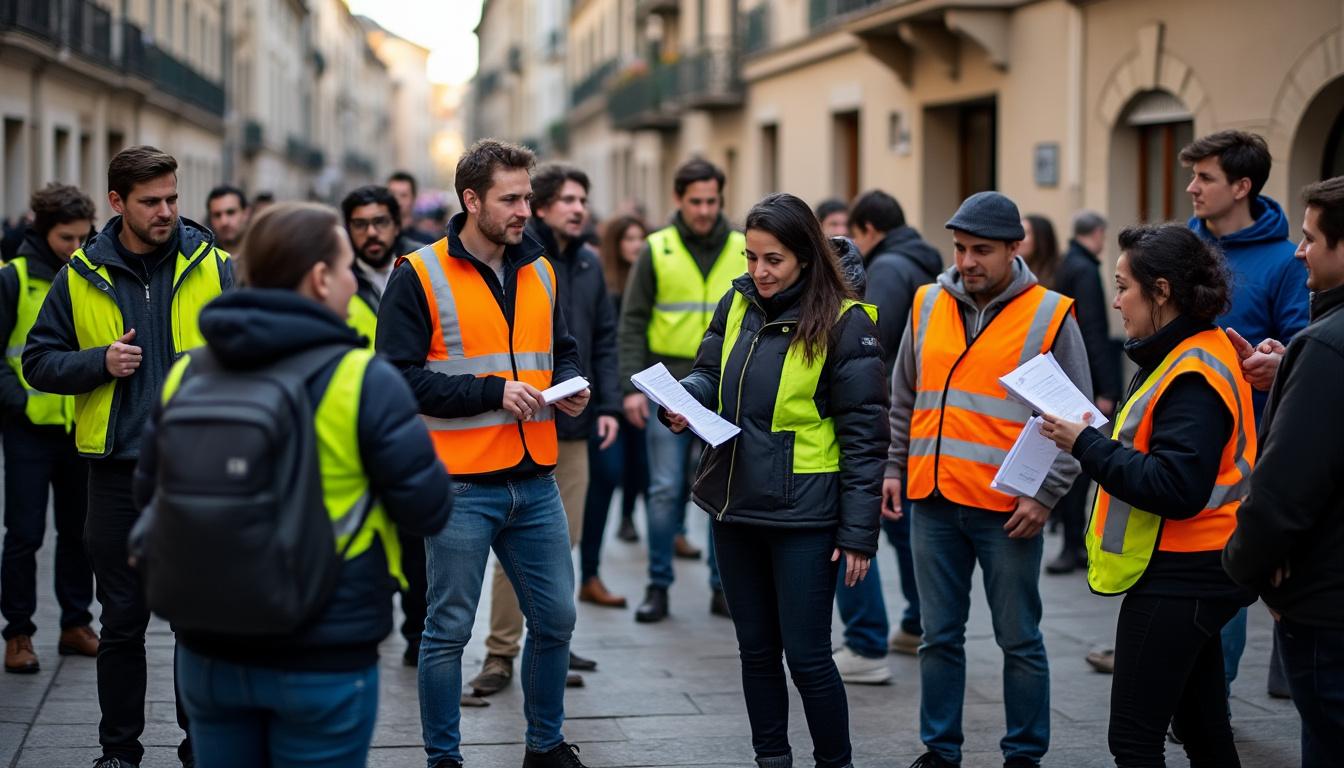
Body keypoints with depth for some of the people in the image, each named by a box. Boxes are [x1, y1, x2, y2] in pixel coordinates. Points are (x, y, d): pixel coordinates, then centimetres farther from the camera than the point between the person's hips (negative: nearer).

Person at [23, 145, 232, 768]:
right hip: (118, 473, 1)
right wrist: (100, 363, -10)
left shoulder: (212, 265, 1)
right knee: (122, 622, 9)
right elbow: (38, 362, 7)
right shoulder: (83, 275, 4)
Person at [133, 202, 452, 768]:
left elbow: (149, 500, 8)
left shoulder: (185, 374, 0)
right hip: (324, 657, -4)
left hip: (210, 652, 4)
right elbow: (428, 510, -12)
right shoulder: (364, 381, -14)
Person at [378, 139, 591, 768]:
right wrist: (493, 392, -18)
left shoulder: (540, 272, 10)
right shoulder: (419, 277, -8)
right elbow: (400, 375, -13)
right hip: (461, 486, -5)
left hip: (535, 482, 6)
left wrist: (570, 386, -1)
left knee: (555, 618, 12)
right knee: (449, 630, 4)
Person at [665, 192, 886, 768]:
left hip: (804, 515, -6)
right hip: (735, 506, 6)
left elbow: (864, 435, -11)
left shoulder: (843, 323, -12)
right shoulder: (736, 305, 5)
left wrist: (858, 534, -13)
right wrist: (684, 400, -9)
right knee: (756, 650, 15)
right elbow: (709, 374, 17)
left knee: (806, 656, -1)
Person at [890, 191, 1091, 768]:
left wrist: (1046, 494, -10)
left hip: (1008, 509, -4)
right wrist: (895, 467, 9)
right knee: (940, 635, 11)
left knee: (1019, 640, 6)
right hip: (932, 502, 4)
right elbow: (904, 399, 17)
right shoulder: (927, 306, 8)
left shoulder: (1051, 316, -4)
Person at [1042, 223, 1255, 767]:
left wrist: (1088, 445, -21)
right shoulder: (1202, 352, 12)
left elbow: (1177, 488, -28)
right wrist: (1095, 442, 1)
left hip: (1176, 578, -10)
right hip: (1192, 572, 10)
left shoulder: (1192, 376, -20)